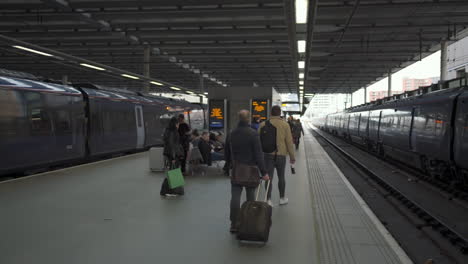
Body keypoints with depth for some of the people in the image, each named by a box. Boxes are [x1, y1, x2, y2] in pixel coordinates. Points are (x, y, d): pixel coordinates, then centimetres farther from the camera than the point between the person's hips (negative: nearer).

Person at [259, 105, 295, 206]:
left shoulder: (263, 124, 1)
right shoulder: (285, 125, -5)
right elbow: (289, 142, -5)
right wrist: (292, 156, 2)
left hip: (267, 154, 1)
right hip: (281, 154, -1)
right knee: (281, 177, 14)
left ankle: (269, 200, -6)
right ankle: (282, 198, 27)